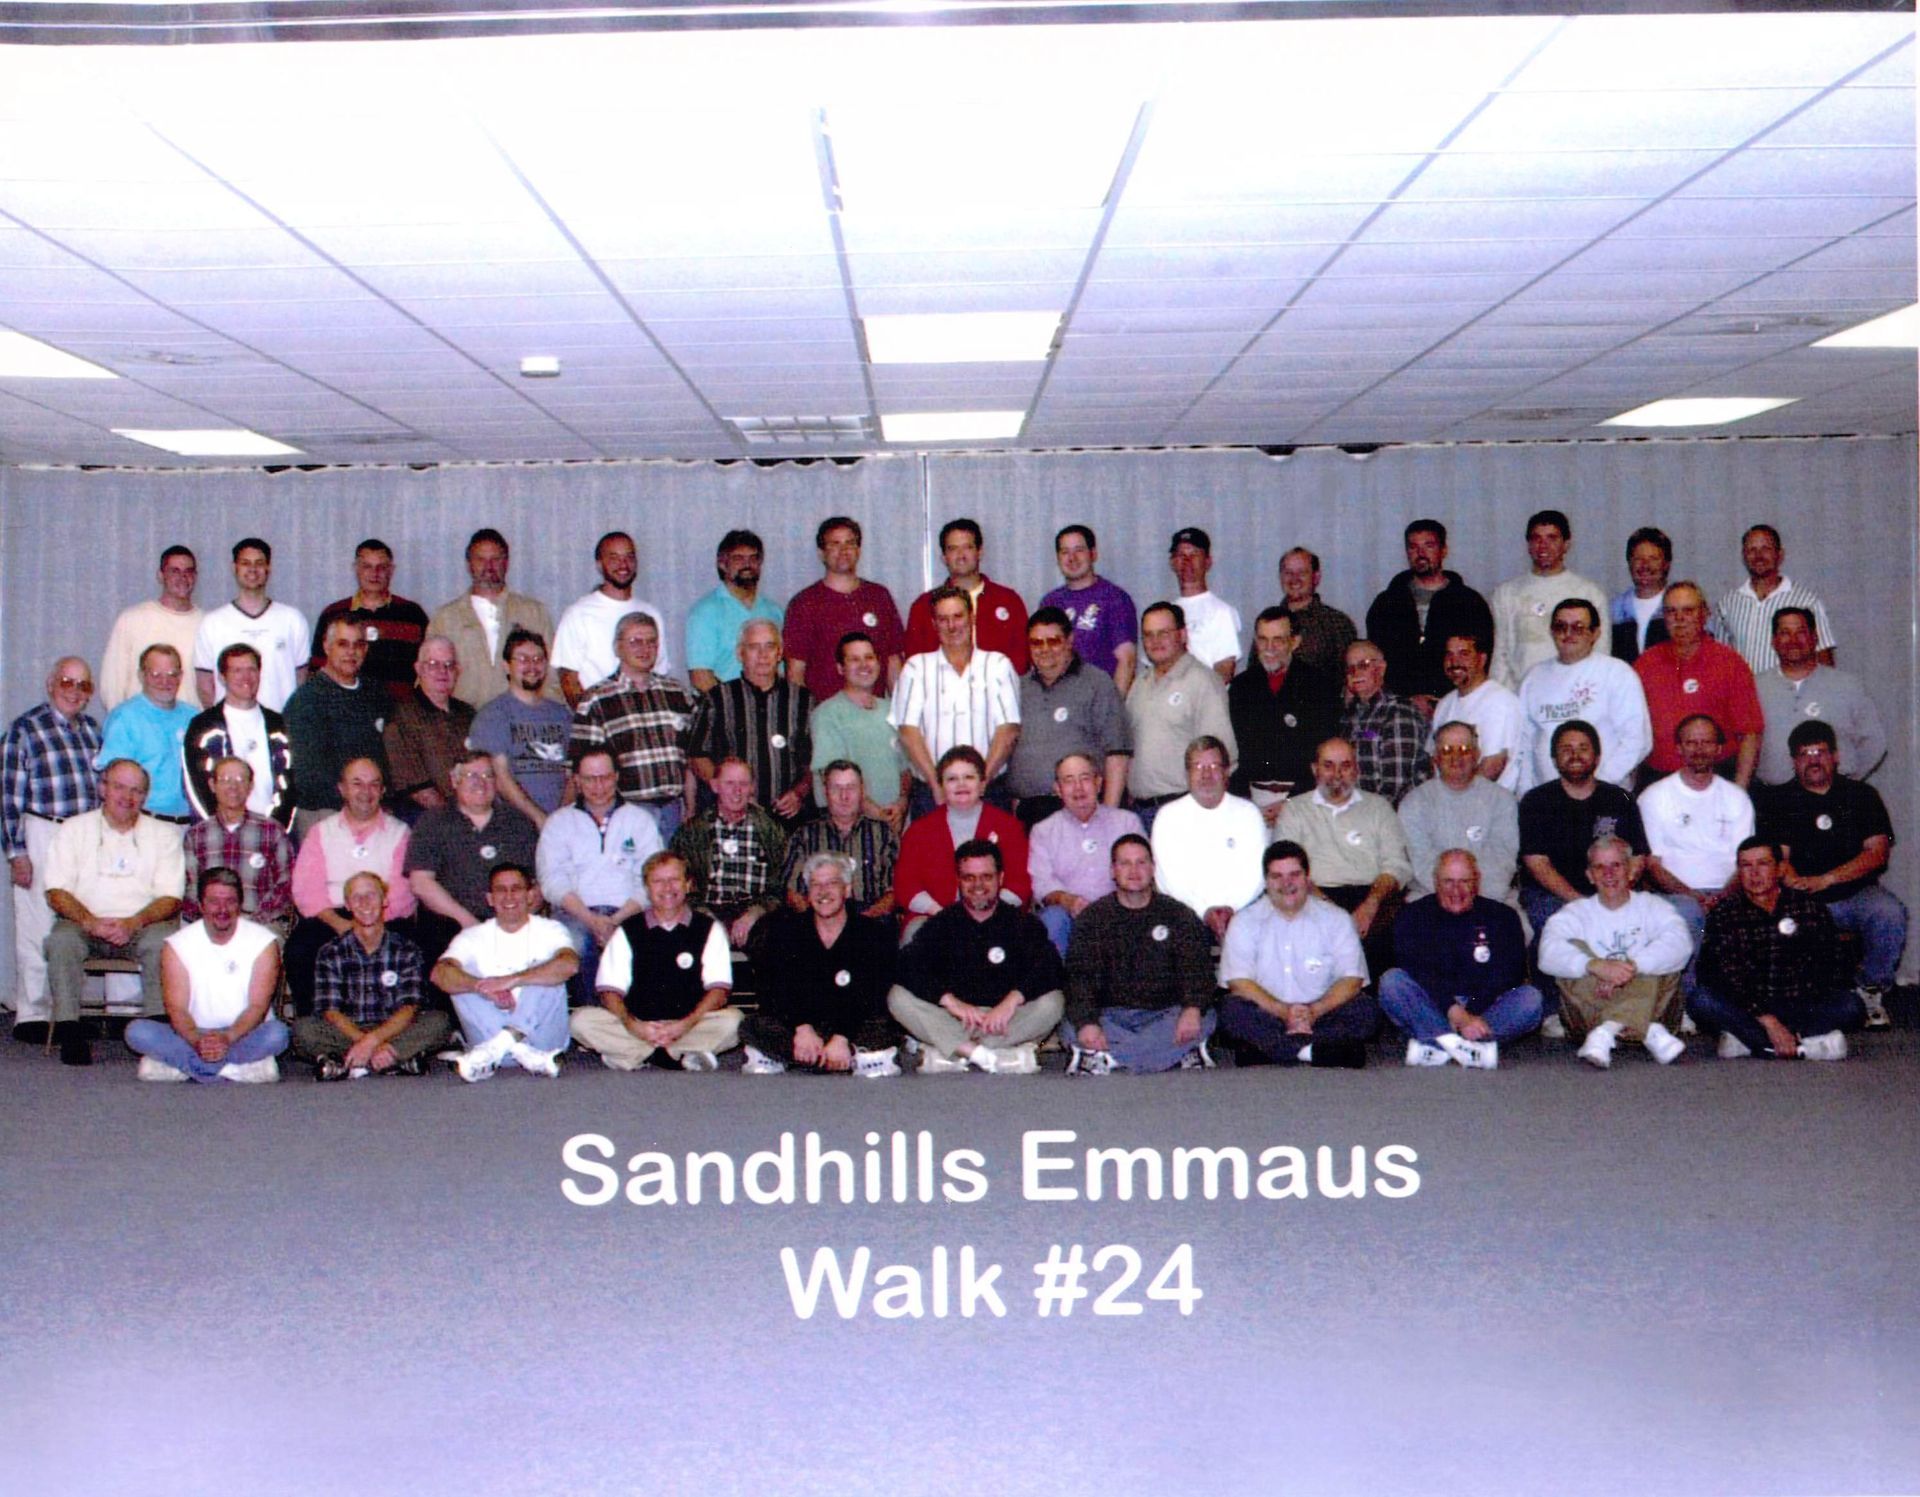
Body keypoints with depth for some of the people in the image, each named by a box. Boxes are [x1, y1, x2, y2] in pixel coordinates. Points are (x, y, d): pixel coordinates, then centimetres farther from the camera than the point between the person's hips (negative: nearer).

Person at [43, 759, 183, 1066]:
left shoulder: (163, 834, 12)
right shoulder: (74, 830, 12)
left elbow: (170, 898, 2)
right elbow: (57, 892, 2)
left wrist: (134, 922, -18)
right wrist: (90, 921, -18)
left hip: (141, 926, 0)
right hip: (84, 925, 1)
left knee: (163, 941, -33)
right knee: (61, 940, -32)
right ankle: (69, 1031, -28)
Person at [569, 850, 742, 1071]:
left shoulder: (708, 929, 7)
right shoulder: (628, 931, 9)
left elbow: (718, 989, -2)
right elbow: (610, 990, 3)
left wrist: (686, 1024, -19)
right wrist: (632, 1025, -17)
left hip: (691, 1025, -1)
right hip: (638, 1026, 1)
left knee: (732, 1020, -31)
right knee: (582, 1021, -24)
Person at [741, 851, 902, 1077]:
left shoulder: (874, 934, -1)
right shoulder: (785, 929, 6)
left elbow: (871, 997, -14)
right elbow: (780, 988, -7)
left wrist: (841, 1038, -28)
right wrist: (802, 1027, -26)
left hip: (853, 1027, -1)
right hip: (793, 1025, 2)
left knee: (883, 1030, -34)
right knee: (753, 1026, -26)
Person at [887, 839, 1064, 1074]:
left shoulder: (1021, 923, 6)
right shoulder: (942, 924, 8)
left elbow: (1049, 968, -12)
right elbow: (909, 968, -9)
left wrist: (1012, 1001, -28)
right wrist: (950, 1001, -24)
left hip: (1006, 1023, -1)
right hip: (952, 1021, 1)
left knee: (1052, 1001, -28)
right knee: (898, 998, -22)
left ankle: (951, 1052, -25)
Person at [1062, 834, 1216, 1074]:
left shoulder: (1179, 916, 9)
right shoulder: (1092, 917, 7)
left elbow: (1197, 968, -4)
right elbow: (1079, 975, -6)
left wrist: (1193, 1008, -27)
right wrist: (1086, 1022, -26)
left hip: (1165, 1015, 1)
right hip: (1111, 1016, -1)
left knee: (1205, 1019, -30)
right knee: (1071, 1026, -30)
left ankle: (1107, 1058, -30)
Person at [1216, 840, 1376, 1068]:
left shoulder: (1335, 919, 8)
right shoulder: (1245, 922, 6)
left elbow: (1351, 979, -2)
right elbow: (1239, 982, -6)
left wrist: (1315, 1010, -19)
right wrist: (1282, 1011, -20)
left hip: (1321, 1015, 1)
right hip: (1267, 1018, -1)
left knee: (1366, 1008, -26)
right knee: (1231, 1009, -29)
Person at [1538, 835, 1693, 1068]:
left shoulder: (1652, 906, 12)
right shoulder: (1575, 912, 10)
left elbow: (1680, 944, -13)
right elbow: (1549, 954, -14)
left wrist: (1632, 966, -29)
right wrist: (1596, 966, -34)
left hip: (1649, 1004, 0)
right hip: (1591, 1004, 0)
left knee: (1665, 960, -22)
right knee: (1573, 949, -22)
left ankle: (1606, 1031, -39)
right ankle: (1649, 1032, -37)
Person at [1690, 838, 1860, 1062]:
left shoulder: (1810, 909, 5)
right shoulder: (1723, 914, 0)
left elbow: (1826, 970, 1)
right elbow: (1728, 977, -10)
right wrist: (1767, 1021, -24)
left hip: (1799, 1007, 1)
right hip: (1746, 1008, -1)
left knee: (1852, 1006, -25)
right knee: (1700, 1000, -30)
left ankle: (1749, 1039, -31)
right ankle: (1801, 1047, -32)